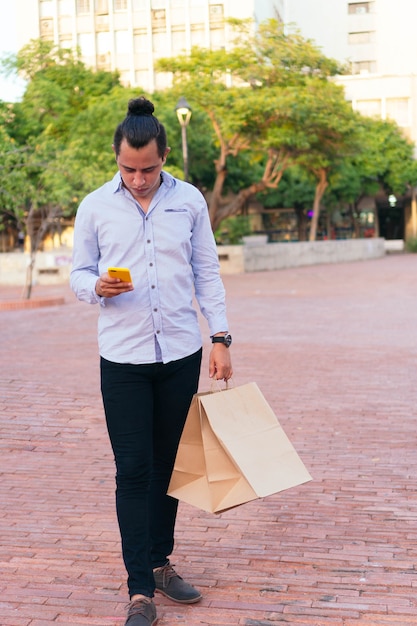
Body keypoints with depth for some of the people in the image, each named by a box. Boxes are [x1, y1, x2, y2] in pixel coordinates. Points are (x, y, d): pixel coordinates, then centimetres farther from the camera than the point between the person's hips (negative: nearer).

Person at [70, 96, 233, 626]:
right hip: (123, 358, -2)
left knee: (167, 464, 12)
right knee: (133, 470, -3)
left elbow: (207, 273, 8)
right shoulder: (95, 207, 1)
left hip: (181, 353, 2)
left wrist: (220, 337, 2)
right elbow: (78, 274, 6)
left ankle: (160, 563, 29)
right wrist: (98, 287, -17)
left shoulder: (189, 200, 4)